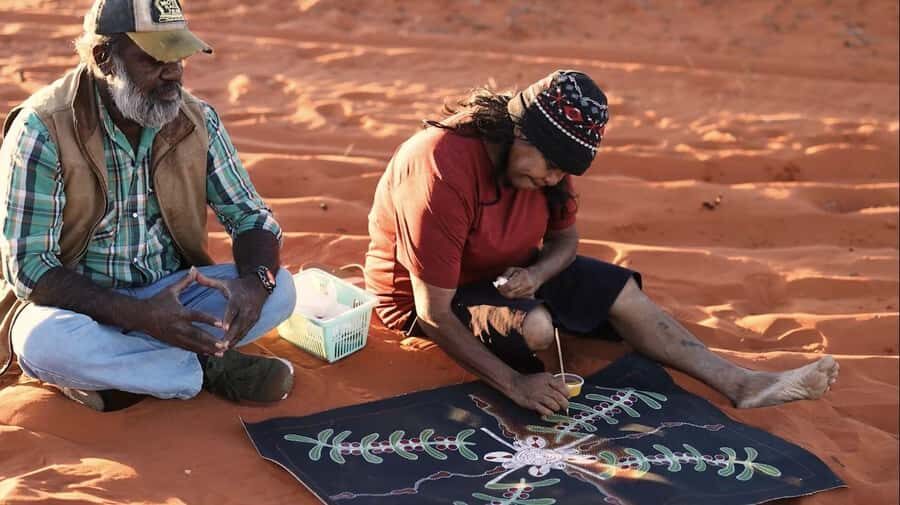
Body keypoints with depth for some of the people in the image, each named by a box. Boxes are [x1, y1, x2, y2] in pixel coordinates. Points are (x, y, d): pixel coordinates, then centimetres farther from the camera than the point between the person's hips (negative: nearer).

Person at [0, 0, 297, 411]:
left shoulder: (197, 120, -5)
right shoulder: (42, 131, -18)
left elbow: (251, 215, 0)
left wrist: (255, 282, -24)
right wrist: (137, 315, -34)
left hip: (171, 292, 4)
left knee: (279, 289, -18)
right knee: (43, 340, -37)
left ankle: (107, 369, -14)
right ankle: (212, 367, -16)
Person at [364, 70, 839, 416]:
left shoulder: (545, 155, -13)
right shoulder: (444, 172, -36)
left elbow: (564, 237, 3)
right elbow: (435, 313, -33)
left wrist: (536, 274, -21)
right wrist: (514, 384, -36)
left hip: (511, 273, 7)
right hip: (428, 297, -7)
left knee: (620, 291, -5)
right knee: (534, 327, -34)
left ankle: (741, 383, -5)